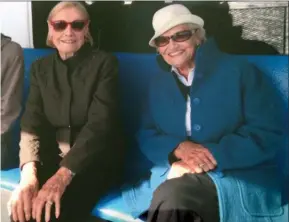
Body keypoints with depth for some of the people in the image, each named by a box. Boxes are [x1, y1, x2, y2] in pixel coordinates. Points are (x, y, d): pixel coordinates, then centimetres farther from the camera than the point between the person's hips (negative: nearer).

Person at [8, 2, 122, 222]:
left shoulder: (104, 63, -5)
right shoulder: (40, 67, 8)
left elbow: (100, 122, -16)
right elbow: (31, 122, -2)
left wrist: (64, 174, -30)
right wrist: (29, 171, -23)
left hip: (91, 160, -3)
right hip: (51, 156, 3)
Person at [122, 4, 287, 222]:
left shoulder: (239, 71, 1)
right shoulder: (158, 84, 16)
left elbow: (269, 133, -7)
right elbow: (146, 137, 10)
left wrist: (214, 154, -18)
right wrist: (179, 148, -13)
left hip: (240, 178, -3)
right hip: (177, 173, 4)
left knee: (172, 195, -32)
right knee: (168, 193, -32)